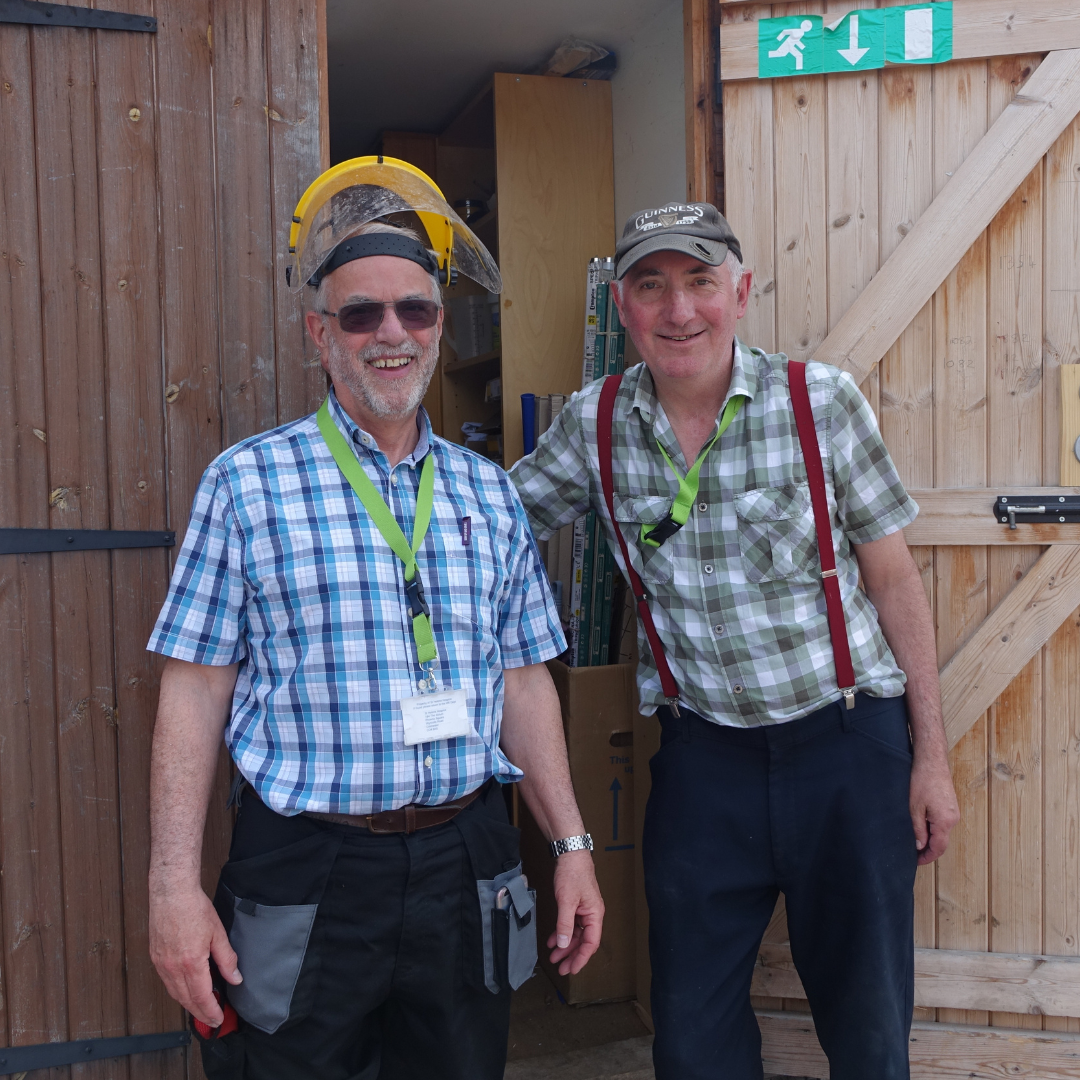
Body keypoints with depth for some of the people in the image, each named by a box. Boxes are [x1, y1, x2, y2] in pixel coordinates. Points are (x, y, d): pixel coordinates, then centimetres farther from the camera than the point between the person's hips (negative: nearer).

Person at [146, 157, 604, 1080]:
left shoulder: (490, 492, 7)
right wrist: (174, 885, -9)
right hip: (305, 872, -3)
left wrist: (572, 845, 7)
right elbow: (196, 691, -5)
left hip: (466, 862, 4)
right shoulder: (248, 483, -4)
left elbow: (523, 684, 10)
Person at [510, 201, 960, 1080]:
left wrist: (931, 755, -2)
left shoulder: (821, 399, -8)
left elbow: (892, 578, -3)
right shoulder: (596, 423, -2)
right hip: (702, 752, 2)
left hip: (847, 741, -1)